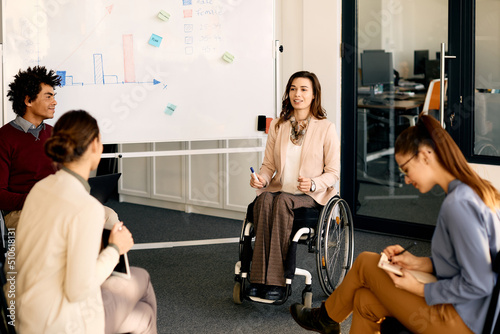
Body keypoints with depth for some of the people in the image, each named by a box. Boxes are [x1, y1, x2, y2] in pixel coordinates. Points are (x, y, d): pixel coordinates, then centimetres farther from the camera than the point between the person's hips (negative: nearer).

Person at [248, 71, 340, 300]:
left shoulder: (326, 128, 0)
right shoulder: (277, 126, 11)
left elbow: (333, 172, 0)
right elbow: (269, 164, 14)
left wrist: (312, 184, -19)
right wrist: (261, 178, -9)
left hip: (312, 195, -3)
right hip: (279, 190, 3)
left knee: (283, 201, -35)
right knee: (264, 199, -32)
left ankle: (277, 282, -36)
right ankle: (259, 279, -35)